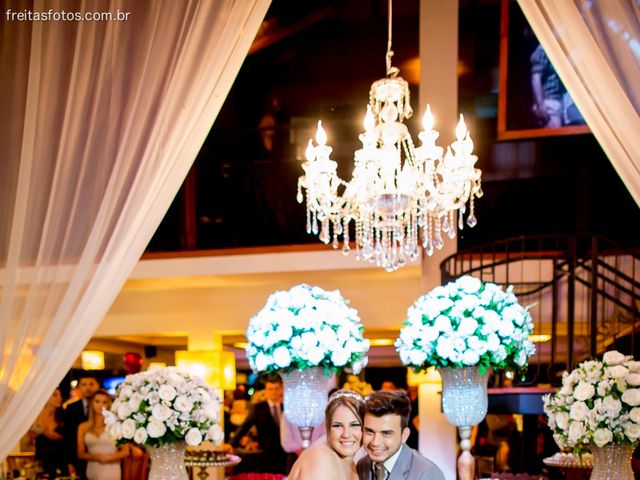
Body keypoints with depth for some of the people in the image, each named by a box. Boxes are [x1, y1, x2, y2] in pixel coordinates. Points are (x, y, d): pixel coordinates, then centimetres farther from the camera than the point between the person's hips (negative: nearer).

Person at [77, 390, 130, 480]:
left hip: (111, 473, -2)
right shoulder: (83, 427, 5)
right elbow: (81, 454, 5)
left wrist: (109, 457, -16)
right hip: (92, 472, 2)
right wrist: (97, 457, -11)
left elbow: (126, 451, -3)